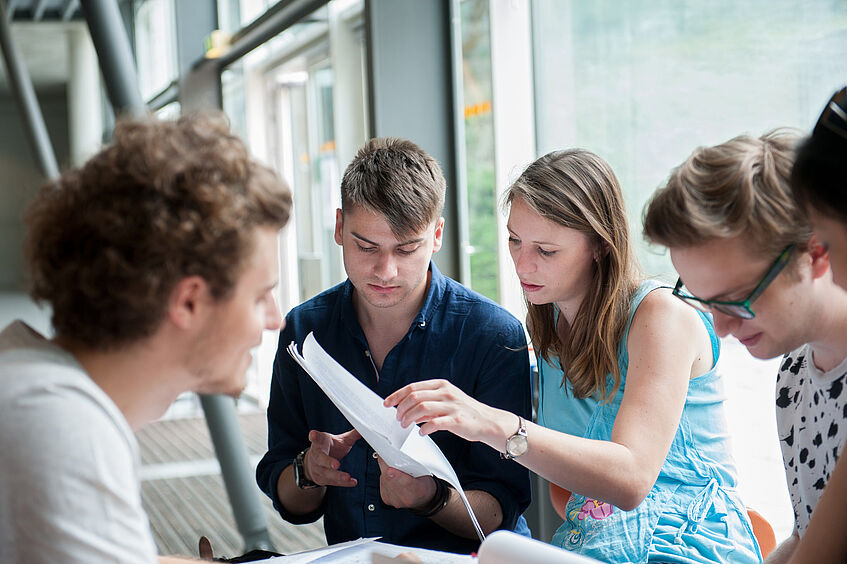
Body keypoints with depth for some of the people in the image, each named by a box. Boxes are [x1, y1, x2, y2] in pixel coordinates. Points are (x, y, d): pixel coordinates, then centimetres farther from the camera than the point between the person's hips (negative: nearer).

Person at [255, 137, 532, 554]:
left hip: (463, 557, -1)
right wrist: (310, 471, -15)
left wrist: (429, 497, -25)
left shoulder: (494, 336, -9)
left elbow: (499, 513, -7)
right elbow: (290, 504, 6)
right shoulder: (303, 330, 1)